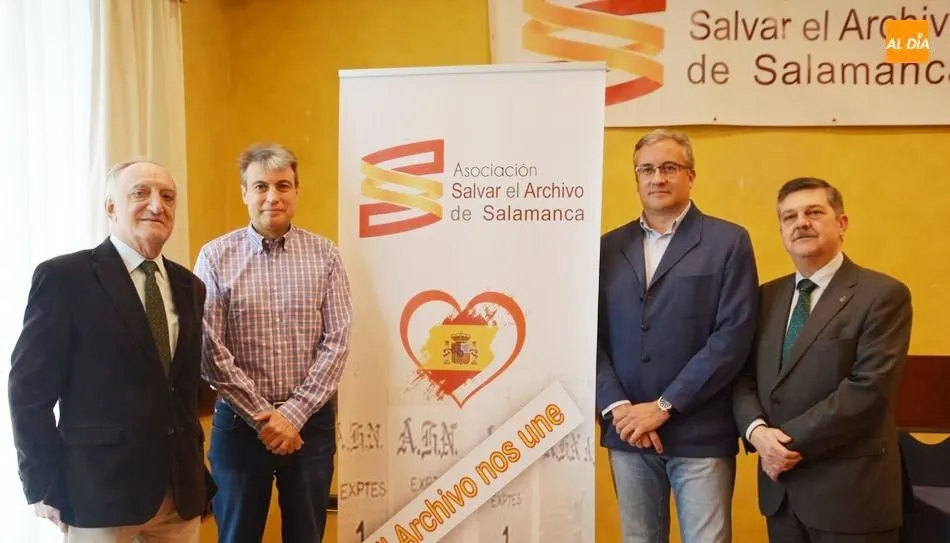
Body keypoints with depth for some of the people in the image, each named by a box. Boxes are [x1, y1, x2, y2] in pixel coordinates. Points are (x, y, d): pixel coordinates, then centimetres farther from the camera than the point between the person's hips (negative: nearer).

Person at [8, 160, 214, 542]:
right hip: (99, 489, -5)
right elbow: (30, 389, -7)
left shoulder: (188, 285, 10)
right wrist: (44, 487, -9)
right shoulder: (64, 277, -7)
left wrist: (196, 470, 9)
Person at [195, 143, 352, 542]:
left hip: (311, 421, 1)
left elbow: (337, 343, -4)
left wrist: (294, 413, -11)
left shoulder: (325, 255, 0)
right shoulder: (216, 256, -4)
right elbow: (209, 348, -8)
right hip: (239, 421, -1)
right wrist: (260, 415, -10)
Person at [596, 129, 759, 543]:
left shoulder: (729, 242, -1)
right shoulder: (609, 247, 9)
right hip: (627, 431, 3)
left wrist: (664, 407, -13)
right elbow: (592, 335, 4)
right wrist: (617, 408, -9)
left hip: (699, 434, -3)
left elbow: (733, 336, -10)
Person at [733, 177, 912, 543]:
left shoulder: (883, 295, -7)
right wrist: (757, 429, -12)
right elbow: (744, 376, 7)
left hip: (849, 489, -5)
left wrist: (793, 441, -17)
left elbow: (869, 387, -17)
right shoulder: (767, 296, 11)